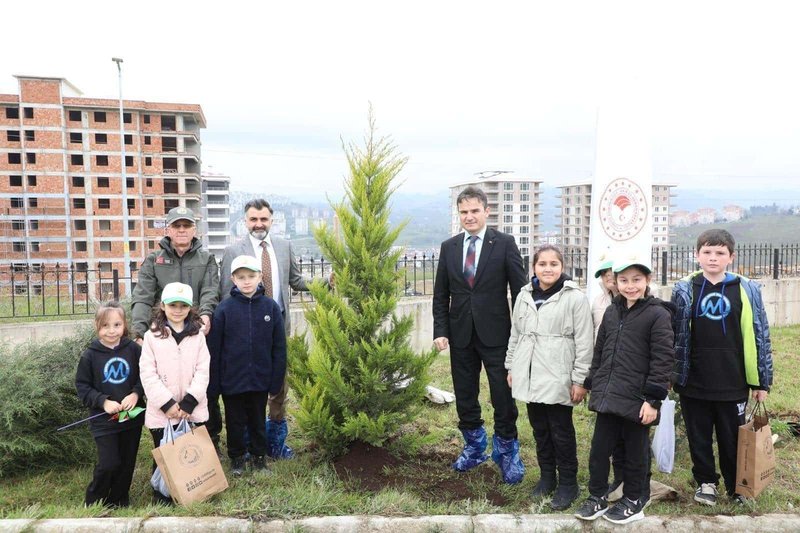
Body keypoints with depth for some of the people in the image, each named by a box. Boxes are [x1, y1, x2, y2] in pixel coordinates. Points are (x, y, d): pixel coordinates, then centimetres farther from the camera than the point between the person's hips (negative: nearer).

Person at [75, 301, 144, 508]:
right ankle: (93, 502, 19)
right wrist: (103, 401, -14)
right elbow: (82, 386, -2)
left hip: (132, 416, 2)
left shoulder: (134, 349, -6)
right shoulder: (90, 355, -7)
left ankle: (119, 502, 31)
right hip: (103, 419, -2)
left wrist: (136, 394, -15)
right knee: (109, 464, -7)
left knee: (127, 463, 11)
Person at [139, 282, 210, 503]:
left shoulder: (197, 336, 5)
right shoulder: (152, 336, 1)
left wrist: (189, 402, -12)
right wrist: (167, 403, -12)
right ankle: (161, 500, 24)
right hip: (162, 412, -1)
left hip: (193, 412, 1)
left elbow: (203, 371, -1)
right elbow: (148, 374, -5)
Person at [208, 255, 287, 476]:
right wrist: (214, 383, -6)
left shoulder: (271, 307, -5)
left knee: (258, 420, 17)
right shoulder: (224, 308, -8)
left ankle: (259, 455, 35)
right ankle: (237, 457, 34)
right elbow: (214, 349, -5)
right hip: (232, 380, -1)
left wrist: (276, 379, -2)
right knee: (235, 421, 15)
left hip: (260, 380, 1)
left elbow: (279, 347, -1)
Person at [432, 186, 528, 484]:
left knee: (503, 396, 3)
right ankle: (474, 447, 34)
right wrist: (440, 331, 0)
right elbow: (441, 295, 9)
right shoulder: (448, 247, 7)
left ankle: (507, 452, 24)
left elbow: (519, 290, -4)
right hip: (460, 335, 4)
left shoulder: (504, 244, -4)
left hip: (495, 334, -3)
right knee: (464, 397, 14)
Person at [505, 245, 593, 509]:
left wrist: (579, 380, -9)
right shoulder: (524, 296, 8)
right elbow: (515, 334, 15)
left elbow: (584, 342, -8)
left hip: (558, 379, -5)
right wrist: (511, 368, 15)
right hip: (530, 377, 5)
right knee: (539, 429, 15)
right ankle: (547, 476, 31)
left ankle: (568, 483, 21)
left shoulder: (575, 298, -8)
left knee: (561, 432, 5)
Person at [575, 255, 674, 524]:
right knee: (599, 449, 10)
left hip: (637, 399, -5)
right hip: (608, 396, 6)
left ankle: (633, 501, 29)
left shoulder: (658, 314, -10)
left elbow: (662, 360, -13)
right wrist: (594, 386, 15)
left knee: (635, 453, 11)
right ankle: (597, 497, 26)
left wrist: (653, 399, -16)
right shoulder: (611, 312, 10)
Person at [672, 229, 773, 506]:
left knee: (732, 438, 13)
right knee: (699, 438, 13)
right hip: (693, 383, 1)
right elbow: (674, 335, 4)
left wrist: (762, 381, 3)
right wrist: (670, 375, 2)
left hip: (733, 383, 0)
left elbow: (760, 336, 3)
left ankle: (736, 486, 32)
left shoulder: (747, 290, -1)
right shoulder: (684, 289, -1)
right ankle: (706, 482, 32)